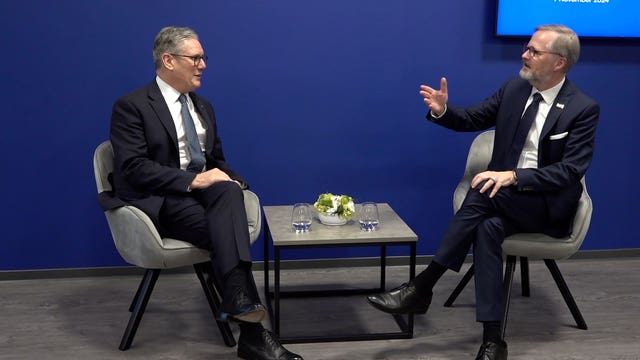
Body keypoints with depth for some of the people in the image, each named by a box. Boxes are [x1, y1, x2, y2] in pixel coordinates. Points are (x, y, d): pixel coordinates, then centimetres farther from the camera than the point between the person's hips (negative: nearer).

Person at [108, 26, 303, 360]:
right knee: (227, 230, -33)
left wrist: (233, 180, -1)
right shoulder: (131, 106, -4)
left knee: (227, 190, -33)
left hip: (206, 190, 6)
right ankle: (251, 332, -36)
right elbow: (132, 168, -15)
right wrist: (192, 180, -23)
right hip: (161, 202, -5)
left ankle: (239, 301, -44)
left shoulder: (203, 106, 20)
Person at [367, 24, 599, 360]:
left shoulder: (584, 108, -11)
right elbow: (471, 119, 11)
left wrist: (513, 176, -30)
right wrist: (442, 111, -13)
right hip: (506, 199, 5)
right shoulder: (513, 88, 5)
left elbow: (571, 171, -18)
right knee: (488, 227, -33)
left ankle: (421, 286, -30)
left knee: (485, 191, -34)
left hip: (550, 206, -4)